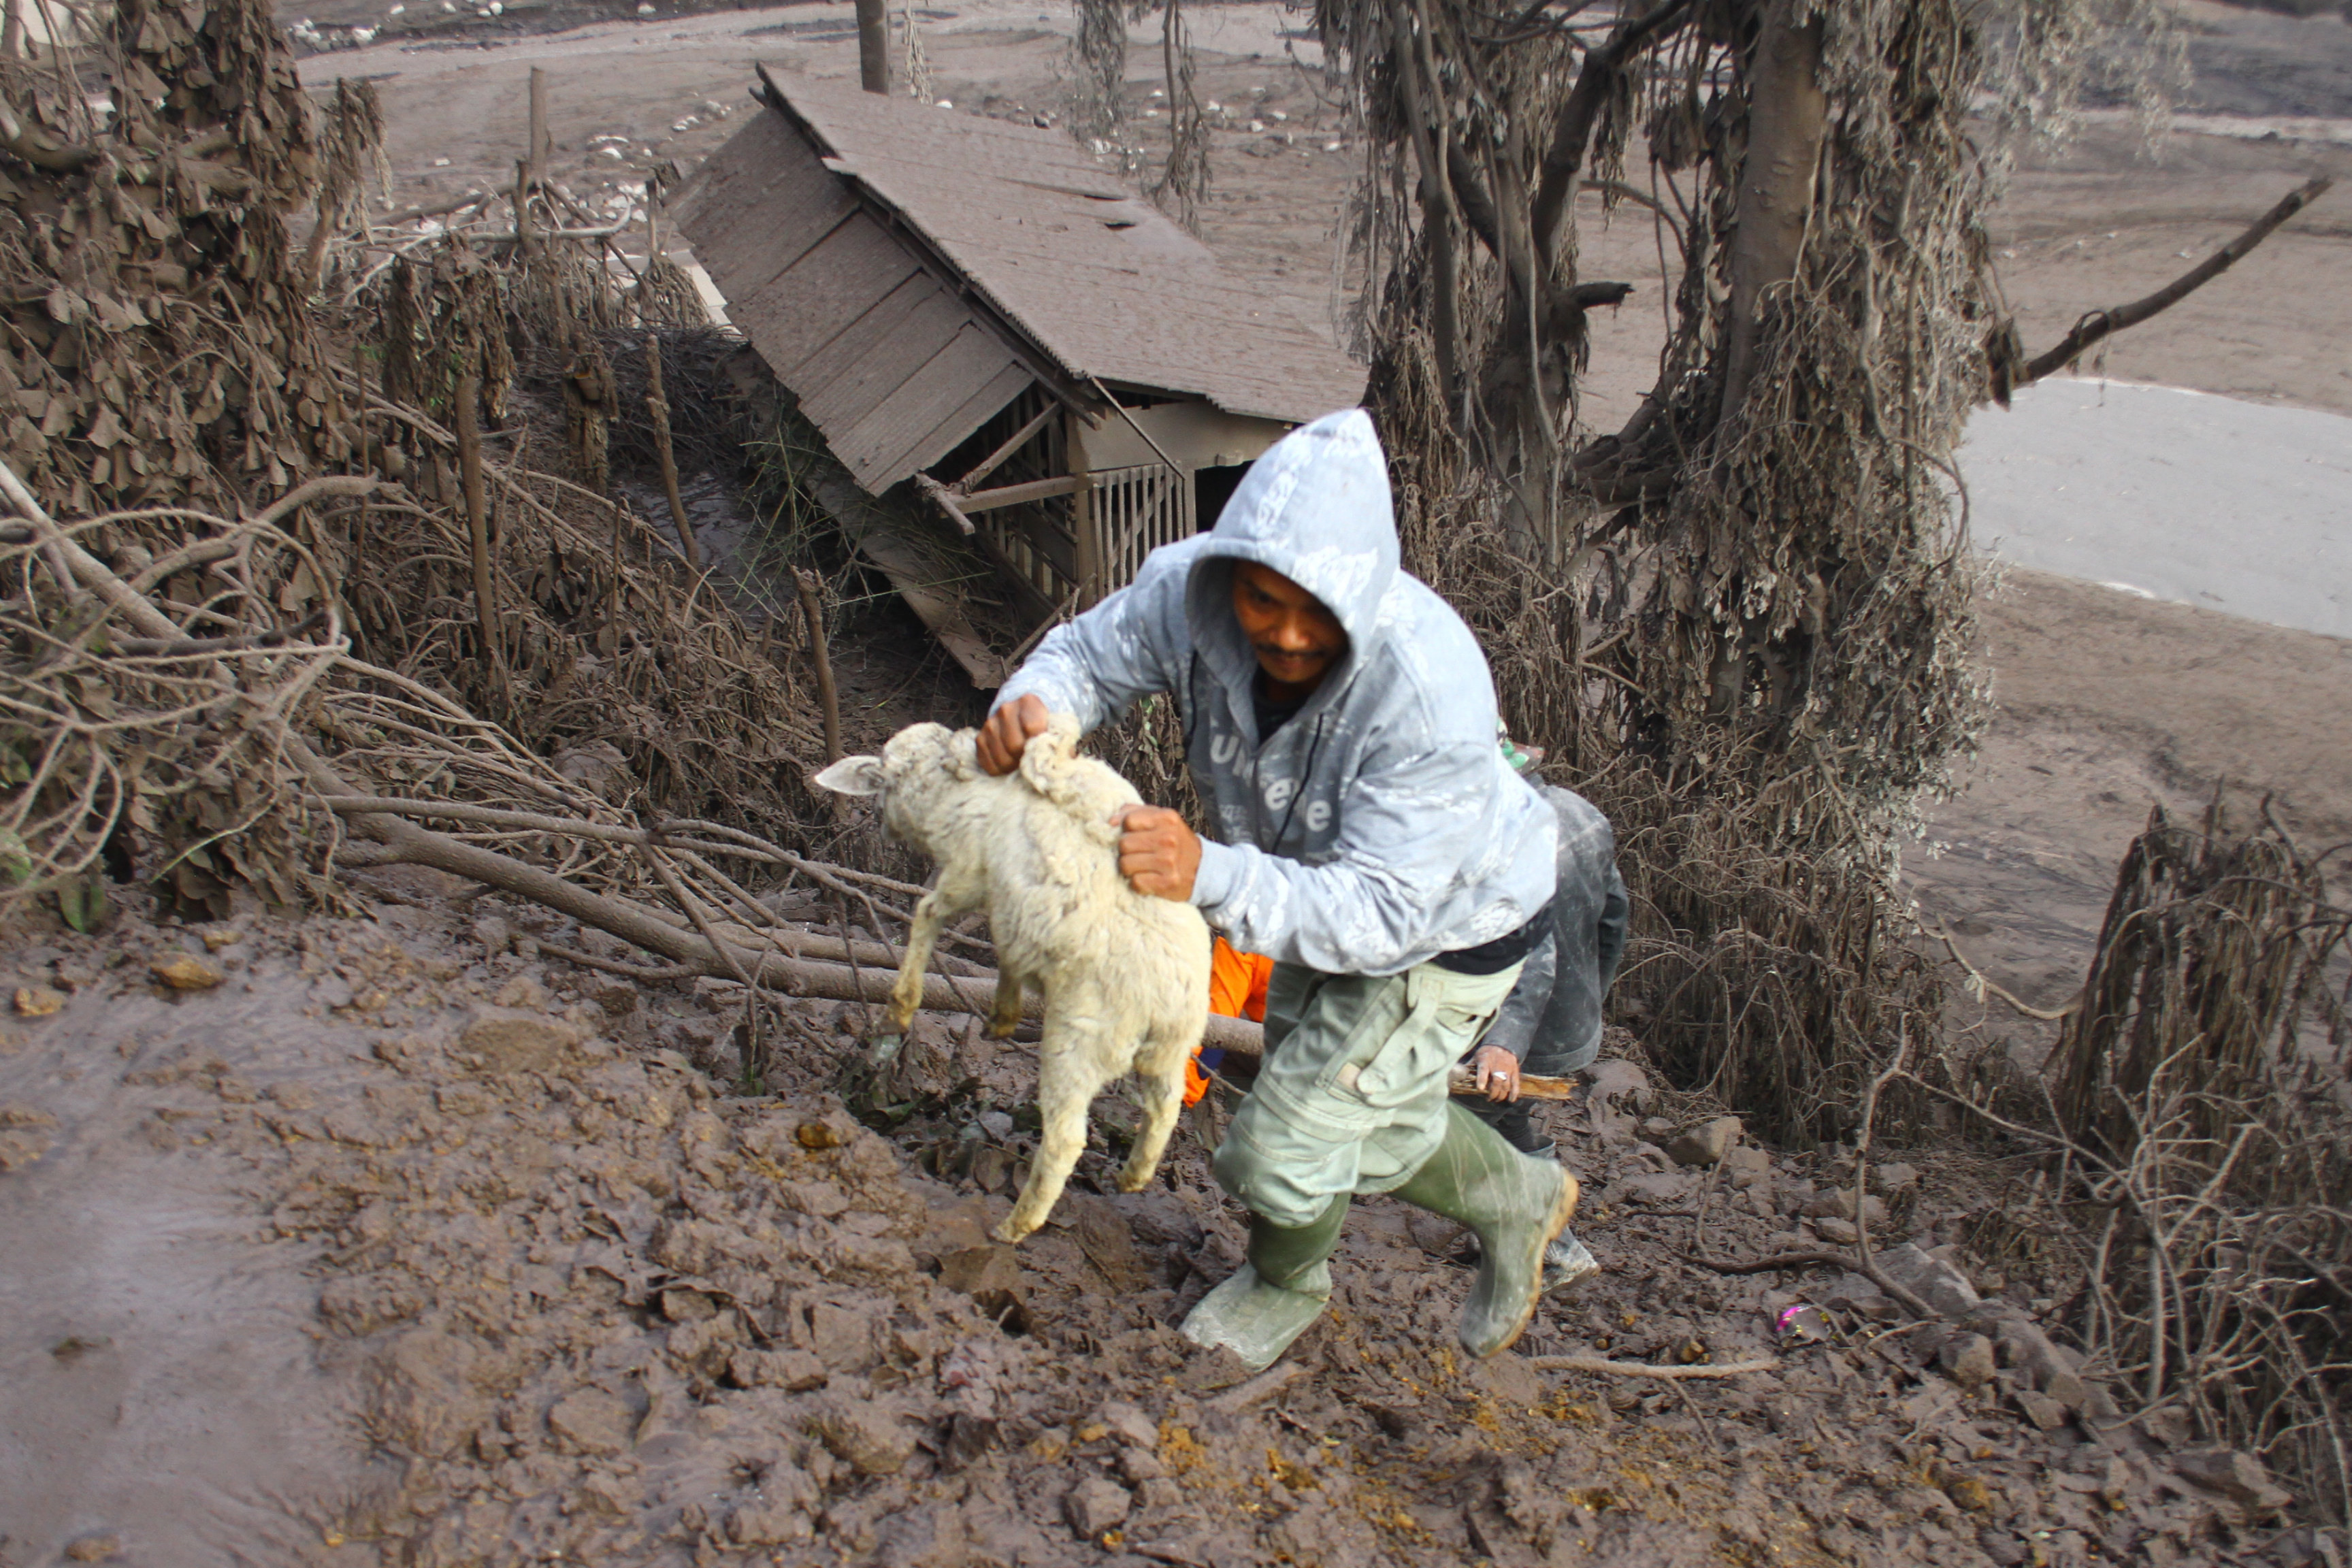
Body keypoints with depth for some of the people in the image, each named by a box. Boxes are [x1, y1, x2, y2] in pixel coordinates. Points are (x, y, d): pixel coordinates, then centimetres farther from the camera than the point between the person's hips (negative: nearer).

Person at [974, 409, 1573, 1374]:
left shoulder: (1430, 695, -43)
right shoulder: (1194, 589, -27)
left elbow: (1377, 914, -42)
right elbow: (1090, 653, -9)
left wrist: (1209, 875, -57)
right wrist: (1032, 708, -33)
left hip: (1450, 925, -6)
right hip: (1333, 893, 7)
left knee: (1289, 1136, 3)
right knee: (1373, 1132, 24)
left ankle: (1286, 1283, 39)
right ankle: (1517, 1202, 53)